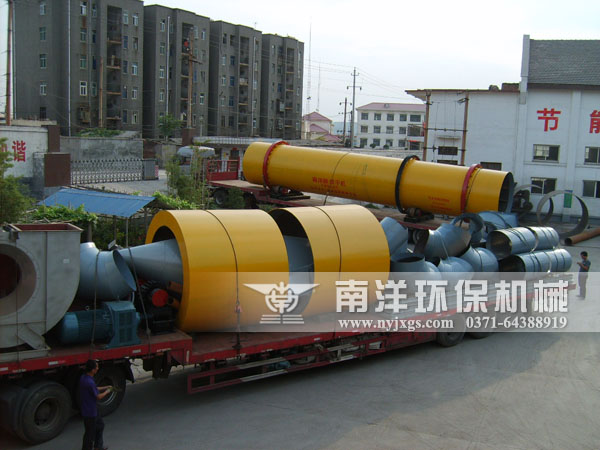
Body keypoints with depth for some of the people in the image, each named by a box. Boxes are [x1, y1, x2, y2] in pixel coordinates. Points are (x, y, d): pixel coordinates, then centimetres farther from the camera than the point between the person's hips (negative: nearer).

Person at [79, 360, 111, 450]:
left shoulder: (83, 377, -1)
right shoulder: (89, 382, -30)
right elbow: (98, 397, -19)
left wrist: (105, 387, 11)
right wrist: (107, 392, -2)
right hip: (90, 412, -10)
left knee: (100, 424, 26)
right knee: (90, 432, 6)